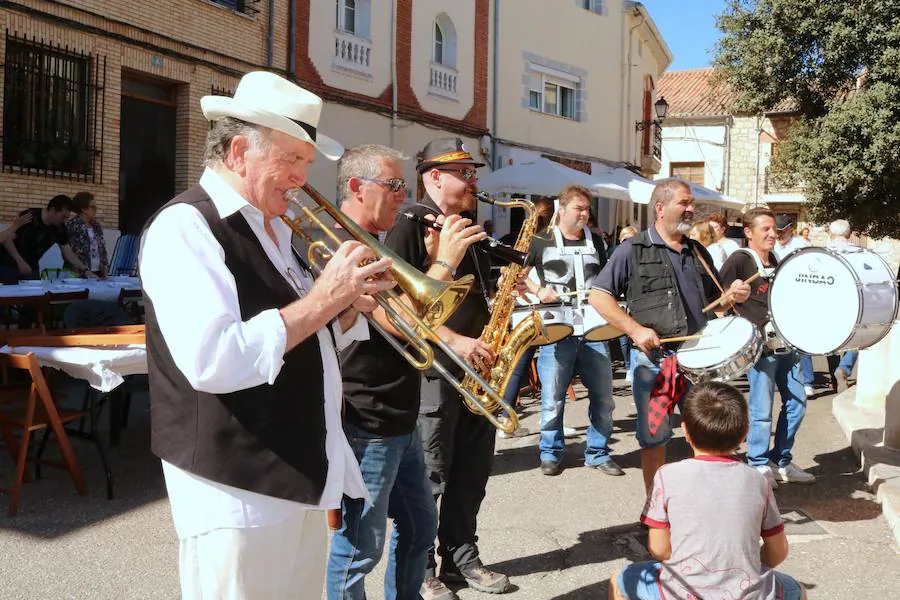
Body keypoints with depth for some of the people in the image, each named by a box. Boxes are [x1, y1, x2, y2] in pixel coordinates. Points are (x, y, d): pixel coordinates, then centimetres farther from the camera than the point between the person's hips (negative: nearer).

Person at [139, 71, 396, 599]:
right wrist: (321, 299, -21)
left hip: (303, 475, 9)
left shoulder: (275, 229, 12)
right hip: (239, 489, -8)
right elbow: (212, 361, -29)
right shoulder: (184, 226, -16)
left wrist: (350, 304, -3)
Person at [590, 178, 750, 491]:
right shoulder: (634, 250, -3)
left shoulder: (698, 252, 14)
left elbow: (713, 302, 23)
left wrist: (731, 296, -1)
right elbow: (598, 296, -8)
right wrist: (636, 329, -16)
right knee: (654, 438, 5)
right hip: (653, 357, -4)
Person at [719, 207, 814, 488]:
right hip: (760, 346, -8)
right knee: (762, 409, -2)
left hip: (785, 343, 8)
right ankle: (759, 465, 14)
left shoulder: (776, 262, 14)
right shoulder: (739, 260, -9)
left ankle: (782, 462, 25)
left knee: (796, 401, 11)